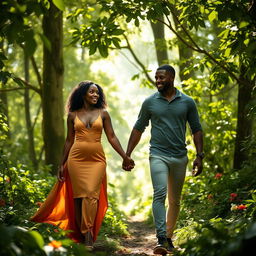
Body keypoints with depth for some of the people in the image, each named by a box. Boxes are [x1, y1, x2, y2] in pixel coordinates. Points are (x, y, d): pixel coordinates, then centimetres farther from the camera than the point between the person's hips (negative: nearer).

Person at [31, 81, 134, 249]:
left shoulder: (103, 113, 8)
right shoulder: (73, 115, 9)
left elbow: (112, 137, 7)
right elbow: (69, 140, 13)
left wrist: (125, 156, 0)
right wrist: (62, 164, 12)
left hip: (97, 159, -1)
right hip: (76, 158, 1)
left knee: (91, 195, -11)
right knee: (79, 195, 0)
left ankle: (88, 236, -12)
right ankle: (81, 235, 6)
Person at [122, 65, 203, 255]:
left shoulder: (187, 103, 4)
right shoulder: (150, 102, 4)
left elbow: (197, 130, 8)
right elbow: (138, 129, 10)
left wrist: (199, 156, 0)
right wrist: (127, 155, 6)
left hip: (180, 157, 2)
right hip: (158, 155, -2)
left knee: (175, 200, 10)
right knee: (160, 194, -19)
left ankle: (169, 236, 24)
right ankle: (161, 239, -22)